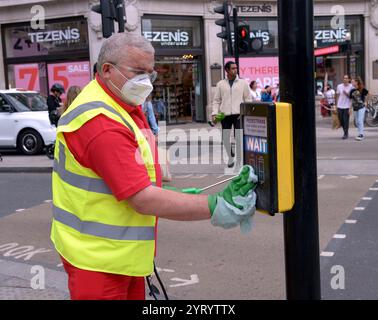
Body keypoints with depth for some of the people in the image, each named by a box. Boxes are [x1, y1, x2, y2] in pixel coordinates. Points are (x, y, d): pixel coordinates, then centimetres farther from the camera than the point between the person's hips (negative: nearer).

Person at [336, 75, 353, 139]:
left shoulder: (351, 87, -4)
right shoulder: (339, 86, 4)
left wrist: (346, 94, -17)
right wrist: (336, 104, 10)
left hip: (347, 106, -3)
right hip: (340, 106, 3)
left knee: (346, 120, -5)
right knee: (341, 120, 9)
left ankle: (345, 134, 5)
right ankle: (346, 132, 27)